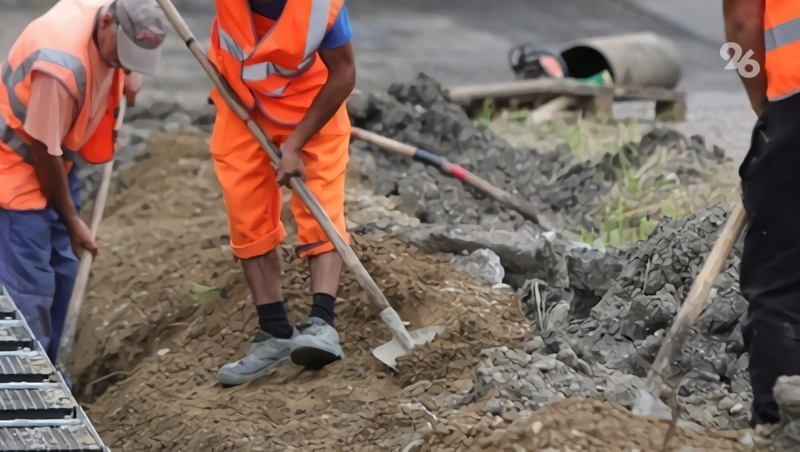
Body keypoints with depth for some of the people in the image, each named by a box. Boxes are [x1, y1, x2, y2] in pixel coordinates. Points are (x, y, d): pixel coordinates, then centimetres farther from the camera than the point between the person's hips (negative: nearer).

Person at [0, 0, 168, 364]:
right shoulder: (63, 66, -36)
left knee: (62, 268, 13)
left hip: (56, 156, 9)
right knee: (30, 282, -11)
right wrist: (72, 220, -13)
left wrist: (127, 81, 4)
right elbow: (43, 151, -25)